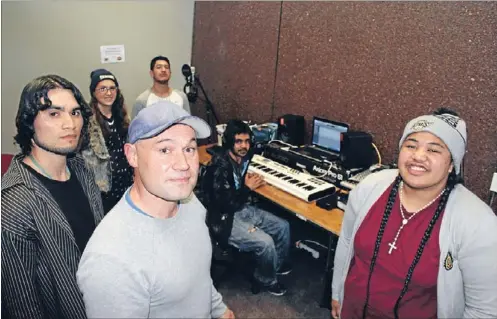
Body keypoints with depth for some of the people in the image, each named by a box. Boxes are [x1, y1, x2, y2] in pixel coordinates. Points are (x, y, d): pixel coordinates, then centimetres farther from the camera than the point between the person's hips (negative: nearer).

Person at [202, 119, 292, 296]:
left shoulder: (242, 158, -1)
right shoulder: (220, 167, -27)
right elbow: (225, 204, -28)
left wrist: (249, 180, -2)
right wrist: (248, 187, -16)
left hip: (243, 209, 9)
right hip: (224, 219, -9)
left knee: (283, 227, 7)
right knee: (265, 243, -22)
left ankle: (278, 264, 31)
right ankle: (267, 279, 7)